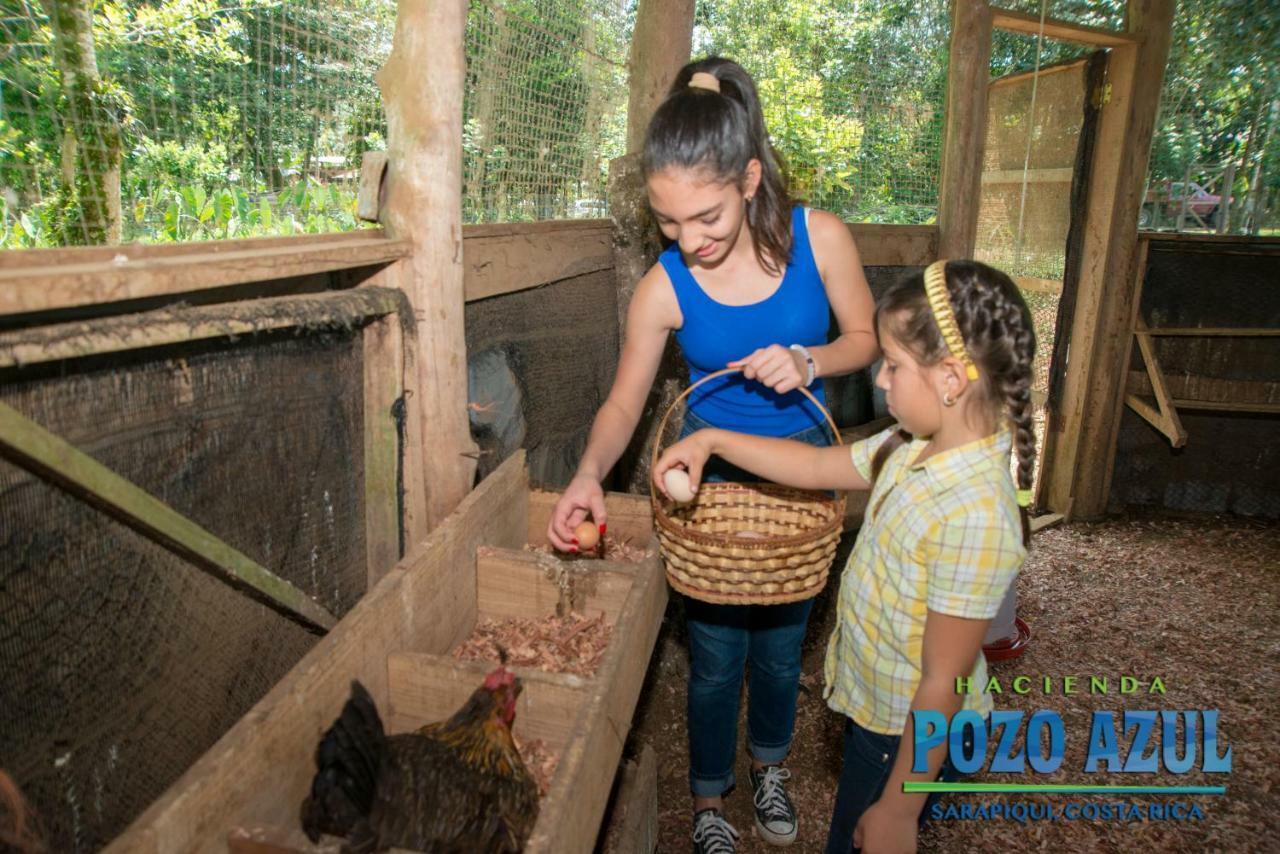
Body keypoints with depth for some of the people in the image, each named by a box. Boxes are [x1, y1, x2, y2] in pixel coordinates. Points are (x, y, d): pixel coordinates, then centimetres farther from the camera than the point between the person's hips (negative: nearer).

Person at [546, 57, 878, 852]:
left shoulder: (820, 239, -18)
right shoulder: (664, 288, -19)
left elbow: (865, 337, -4)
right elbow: (625, 402, -11)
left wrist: (808, 360, -25)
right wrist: (590, 475, -30)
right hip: (710, 469, -1)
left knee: (782, 641, 19)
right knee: (717, 653, 9)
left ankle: (771, 767, 49)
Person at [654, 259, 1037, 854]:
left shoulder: (975, 514, -34)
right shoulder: (913, 447, -8)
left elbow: (944, 683, -27)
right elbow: (817, 467, 6)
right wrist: (712, 441, 0)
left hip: (909, 737, -7)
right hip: (871, 703, 8)